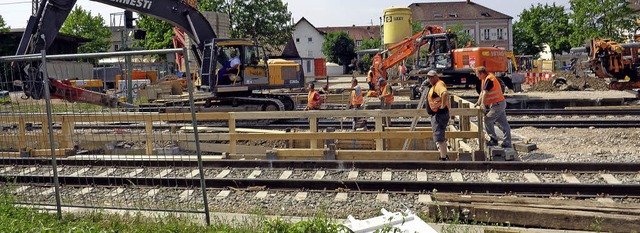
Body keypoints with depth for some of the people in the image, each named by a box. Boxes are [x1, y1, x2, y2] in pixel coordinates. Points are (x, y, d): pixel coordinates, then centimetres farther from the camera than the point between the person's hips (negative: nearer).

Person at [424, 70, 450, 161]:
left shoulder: (439, 84, -17)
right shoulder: (434, 86, 16)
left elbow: (445, 93, -38)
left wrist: (443, 105, -30)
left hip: (439, 114, -12)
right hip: (435, 114, 12)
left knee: (439, 137, -12)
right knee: (440, 137, 22)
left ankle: (443, 158, -9)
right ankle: (444, 155, 34)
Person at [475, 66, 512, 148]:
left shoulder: (489, 79, -18)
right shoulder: (485, 79, 13)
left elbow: (485, 93, -24)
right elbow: (482, 92, 18)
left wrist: (483, 104, -26)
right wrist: (478, 103, 16)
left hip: (497, 104, -10)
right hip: (500, 104, 10)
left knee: (487, 120, -10)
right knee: (503, 123, 8)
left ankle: (494, 140, -4)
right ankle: (507, 143, 11)